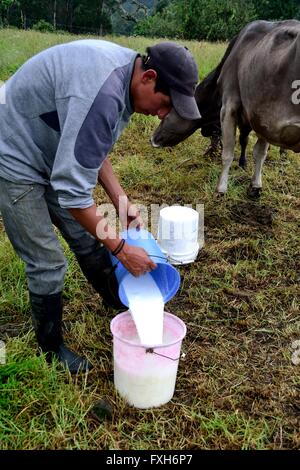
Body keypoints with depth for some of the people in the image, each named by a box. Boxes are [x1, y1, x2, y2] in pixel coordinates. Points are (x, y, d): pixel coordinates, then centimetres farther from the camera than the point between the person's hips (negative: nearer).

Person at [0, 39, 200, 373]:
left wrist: (123, 202, 0)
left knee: (87, 237, 16)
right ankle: (51, 350, 19)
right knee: (47, 263, -3)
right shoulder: (103, 94, -35)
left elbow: (92, 148, 7)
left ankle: (117, 302, 38)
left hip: (51, 155, 9)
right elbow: (72, 189, -34)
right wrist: (120, 249, -25)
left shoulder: (123, 75, -3)